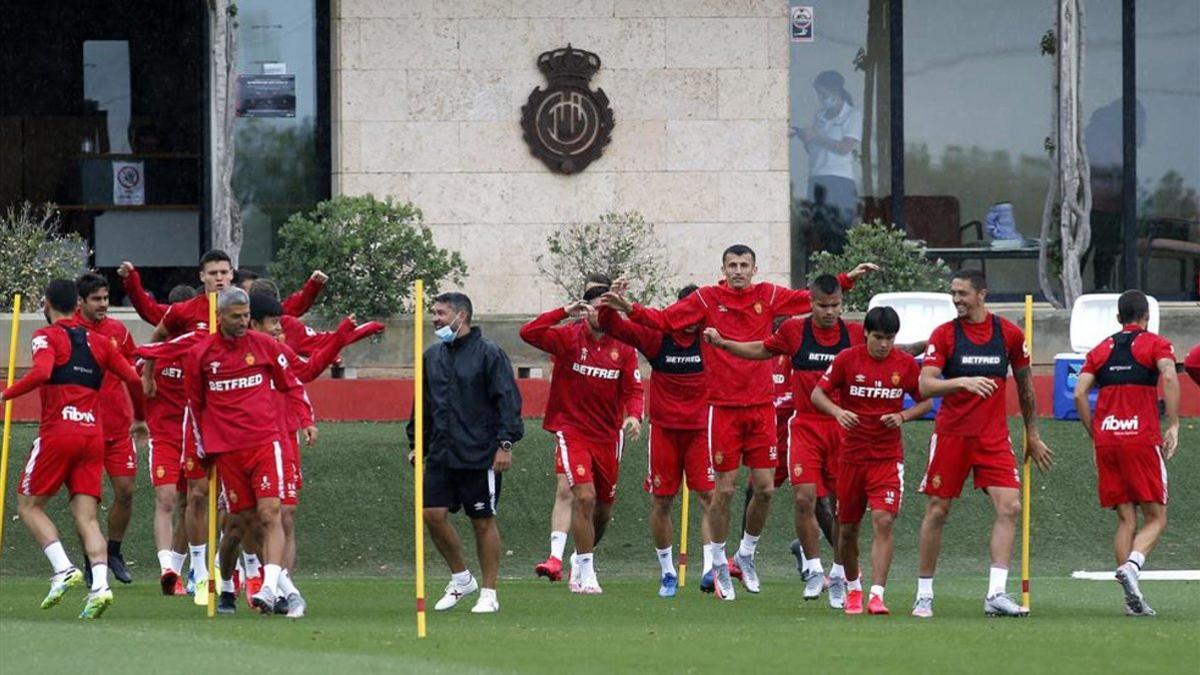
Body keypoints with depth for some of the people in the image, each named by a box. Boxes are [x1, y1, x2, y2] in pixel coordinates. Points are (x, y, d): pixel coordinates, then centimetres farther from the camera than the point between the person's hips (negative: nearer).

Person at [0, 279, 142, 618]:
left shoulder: (47, 336, 0)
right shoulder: (98, 342, 16)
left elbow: (41, 372, -19)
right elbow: (134, 378, 14)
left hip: (58, 432, -5)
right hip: (93, 435, 5)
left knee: (29, 505, 8)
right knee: (86, 516, 1)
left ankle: (63, 570, -9)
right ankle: (100, 585, -17)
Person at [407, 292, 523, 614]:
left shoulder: (488, 353, -6)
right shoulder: (432, 356, 13)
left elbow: (508, 400, -10)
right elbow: (424, 404, 20)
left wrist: (505, 443, -15)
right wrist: (417, 444, 16)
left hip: (480, 454, -6)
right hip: (441, 452, 6)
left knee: (483, 520, 1)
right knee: (433, 514, -2)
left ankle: (489, 593, 9)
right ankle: (461, 578, 17)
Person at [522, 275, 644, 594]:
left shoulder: (622, 346, 2)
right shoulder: (569, 337, -5)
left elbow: (633, 389, 1)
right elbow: (528, 333, -19)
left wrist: (634, 416, -19)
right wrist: (565, 312, -27)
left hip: (608, 435, 4)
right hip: (572, 430, -4)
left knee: (603, 508, 12)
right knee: (583, 496, -19)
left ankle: (581, 561, 36)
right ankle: (586, 573, -10)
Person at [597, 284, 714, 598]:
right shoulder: (657, 336, -4)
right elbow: (612, 327, -5)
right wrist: (612, 304, -25)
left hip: (700, 430, 0)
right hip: (664, 429, 0)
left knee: (710, 496, -12)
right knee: (660, 502, 5)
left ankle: (711, 568, -14)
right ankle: (667, 572, 19)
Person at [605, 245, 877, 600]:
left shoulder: (768, 296, 5)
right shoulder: (706, 299, -2)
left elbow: (811, 299, 11)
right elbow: (664, 320, -4)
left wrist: (848, 278, 3)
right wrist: (630, 310, -18)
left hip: (761, 406, 3)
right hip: (723, 408, -3)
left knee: (765, 488, 3)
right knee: (724, 490, -1)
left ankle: (746, 554, 26)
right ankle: (719, 565, 14)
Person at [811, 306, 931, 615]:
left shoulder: (906, 364, -2)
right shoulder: (847, 359, -4)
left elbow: (926, 402, 8)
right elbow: (818, 394, 0)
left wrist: (902, 416, -12)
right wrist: (838, 412, -20)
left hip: (888, 456, -1)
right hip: (851, 454, 1)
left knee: (883, 521, -17)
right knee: (847, 527, 9)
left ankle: (877, 595, -19)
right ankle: (853, 587, 32)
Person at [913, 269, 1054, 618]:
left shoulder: (1009, 334, 3)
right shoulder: (944, 334, -3)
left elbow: (1024, 385, 15)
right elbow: (925, 385, -13)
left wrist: (1033, 436, 18)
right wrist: (964, 382, -30)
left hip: (994, 436, 1)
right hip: (951, 434, -1)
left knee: (1009, 507, -13)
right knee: (938, 511, 2)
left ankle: (996, 594, -15)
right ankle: (924, 594, 14)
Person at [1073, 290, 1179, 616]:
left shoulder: (1101, 350, 16)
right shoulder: (1155, 345, 4)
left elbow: (1079, 393, 5)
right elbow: (1169, 376, -15)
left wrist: (1095, 434, 11)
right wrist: (1173, 425, -14)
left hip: (1106, 441, 4)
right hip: (1142, 439, -4)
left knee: (1125, 519, 8)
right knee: (1155, 518, 1)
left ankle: (1133, 598, 0)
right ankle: (1131, 565, -27)